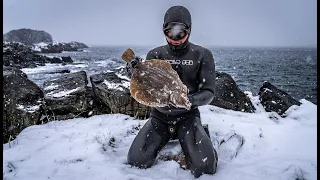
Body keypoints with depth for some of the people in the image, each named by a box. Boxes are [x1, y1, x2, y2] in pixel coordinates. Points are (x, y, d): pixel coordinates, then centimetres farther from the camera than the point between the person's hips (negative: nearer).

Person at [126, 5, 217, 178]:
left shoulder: (202, 55, -7)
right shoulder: (154, 54, -1)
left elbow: (208, 93, -9)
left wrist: (190, 100, -31)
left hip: (187, 116, -2)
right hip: (159, 116, 3)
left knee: (205, 166, -22)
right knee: (136, 161, -13)